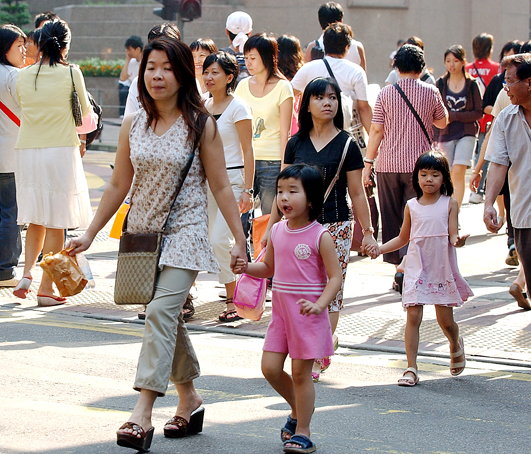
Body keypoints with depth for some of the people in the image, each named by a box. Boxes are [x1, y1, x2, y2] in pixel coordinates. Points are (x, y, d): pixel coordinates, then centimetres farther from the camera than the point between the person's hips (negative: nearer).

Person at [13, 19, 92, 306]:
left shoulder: (23, 75, 1)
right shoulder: (71, 73, -6)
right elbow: (85, 112, 6)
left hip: (27, 151, 3)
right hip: (60, 151, -3)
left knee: (35, 219, 18)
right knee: (55, 223, 2)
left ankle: (27, 273, 2)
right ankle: (46, 288, 2)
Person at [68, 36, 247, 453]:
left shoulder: (201, 125, -5)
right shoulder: (133, 126, 6)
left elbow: (221, 187, -2)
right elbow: (119, 185, 12)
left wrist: (240, 240, -5)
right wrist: (90, 234, 9)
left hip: (184, 232, -5)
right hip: (143, 231, 5)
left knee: (161, 313, -18)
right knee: (168, 317, 13)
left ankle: (143, 415, -23)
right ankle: (190, 399, 30)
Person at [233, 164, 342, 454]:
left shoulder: (320, 236, -12)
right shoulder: (277, 231, 6)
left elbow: (335, 277, -11)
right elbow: (268, 268, 19)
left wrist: (319, 305, -25)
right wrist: (246, 268, -1)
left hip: (308, 313, -6)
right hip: (280, 310, 6)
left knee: (300, 372, -1)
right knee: (270, 367, 2)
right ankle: (299, 410, 27)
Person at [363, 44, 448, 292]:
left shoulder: (385, 93, -1)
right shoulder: (431, 92, -1)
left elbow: (376, 130, -3)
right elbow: (443, 122, 15)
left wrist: (368, 163, 2)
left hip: (388, 164, 1)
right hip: (419, 164, -1)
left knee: (391, 219, 11)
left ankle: (399, 264, 17)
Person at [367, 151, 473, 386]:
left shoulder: (449, 204, 1)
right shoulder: (411, 206, 6)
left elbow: (452, 236, -5)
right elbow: (403, 238, 17)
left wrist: (458, 241, -28)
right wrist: (378, 248, 7)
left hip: (442, 268, -1)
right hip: (417, 268, 1)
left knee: (445, 320, 5)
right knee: (413, 316, -9)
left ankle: (456, 345, 39)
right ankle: (411, 369, -4)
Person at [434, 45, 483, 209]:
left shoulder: (471, 84, 1)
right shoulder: (441, 83, 5)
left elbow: (479, 113, -2)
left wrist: (453, 116, -12)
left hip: (466, 134, -2)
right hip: (445, 134, 2)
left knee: (458, 172, -16)